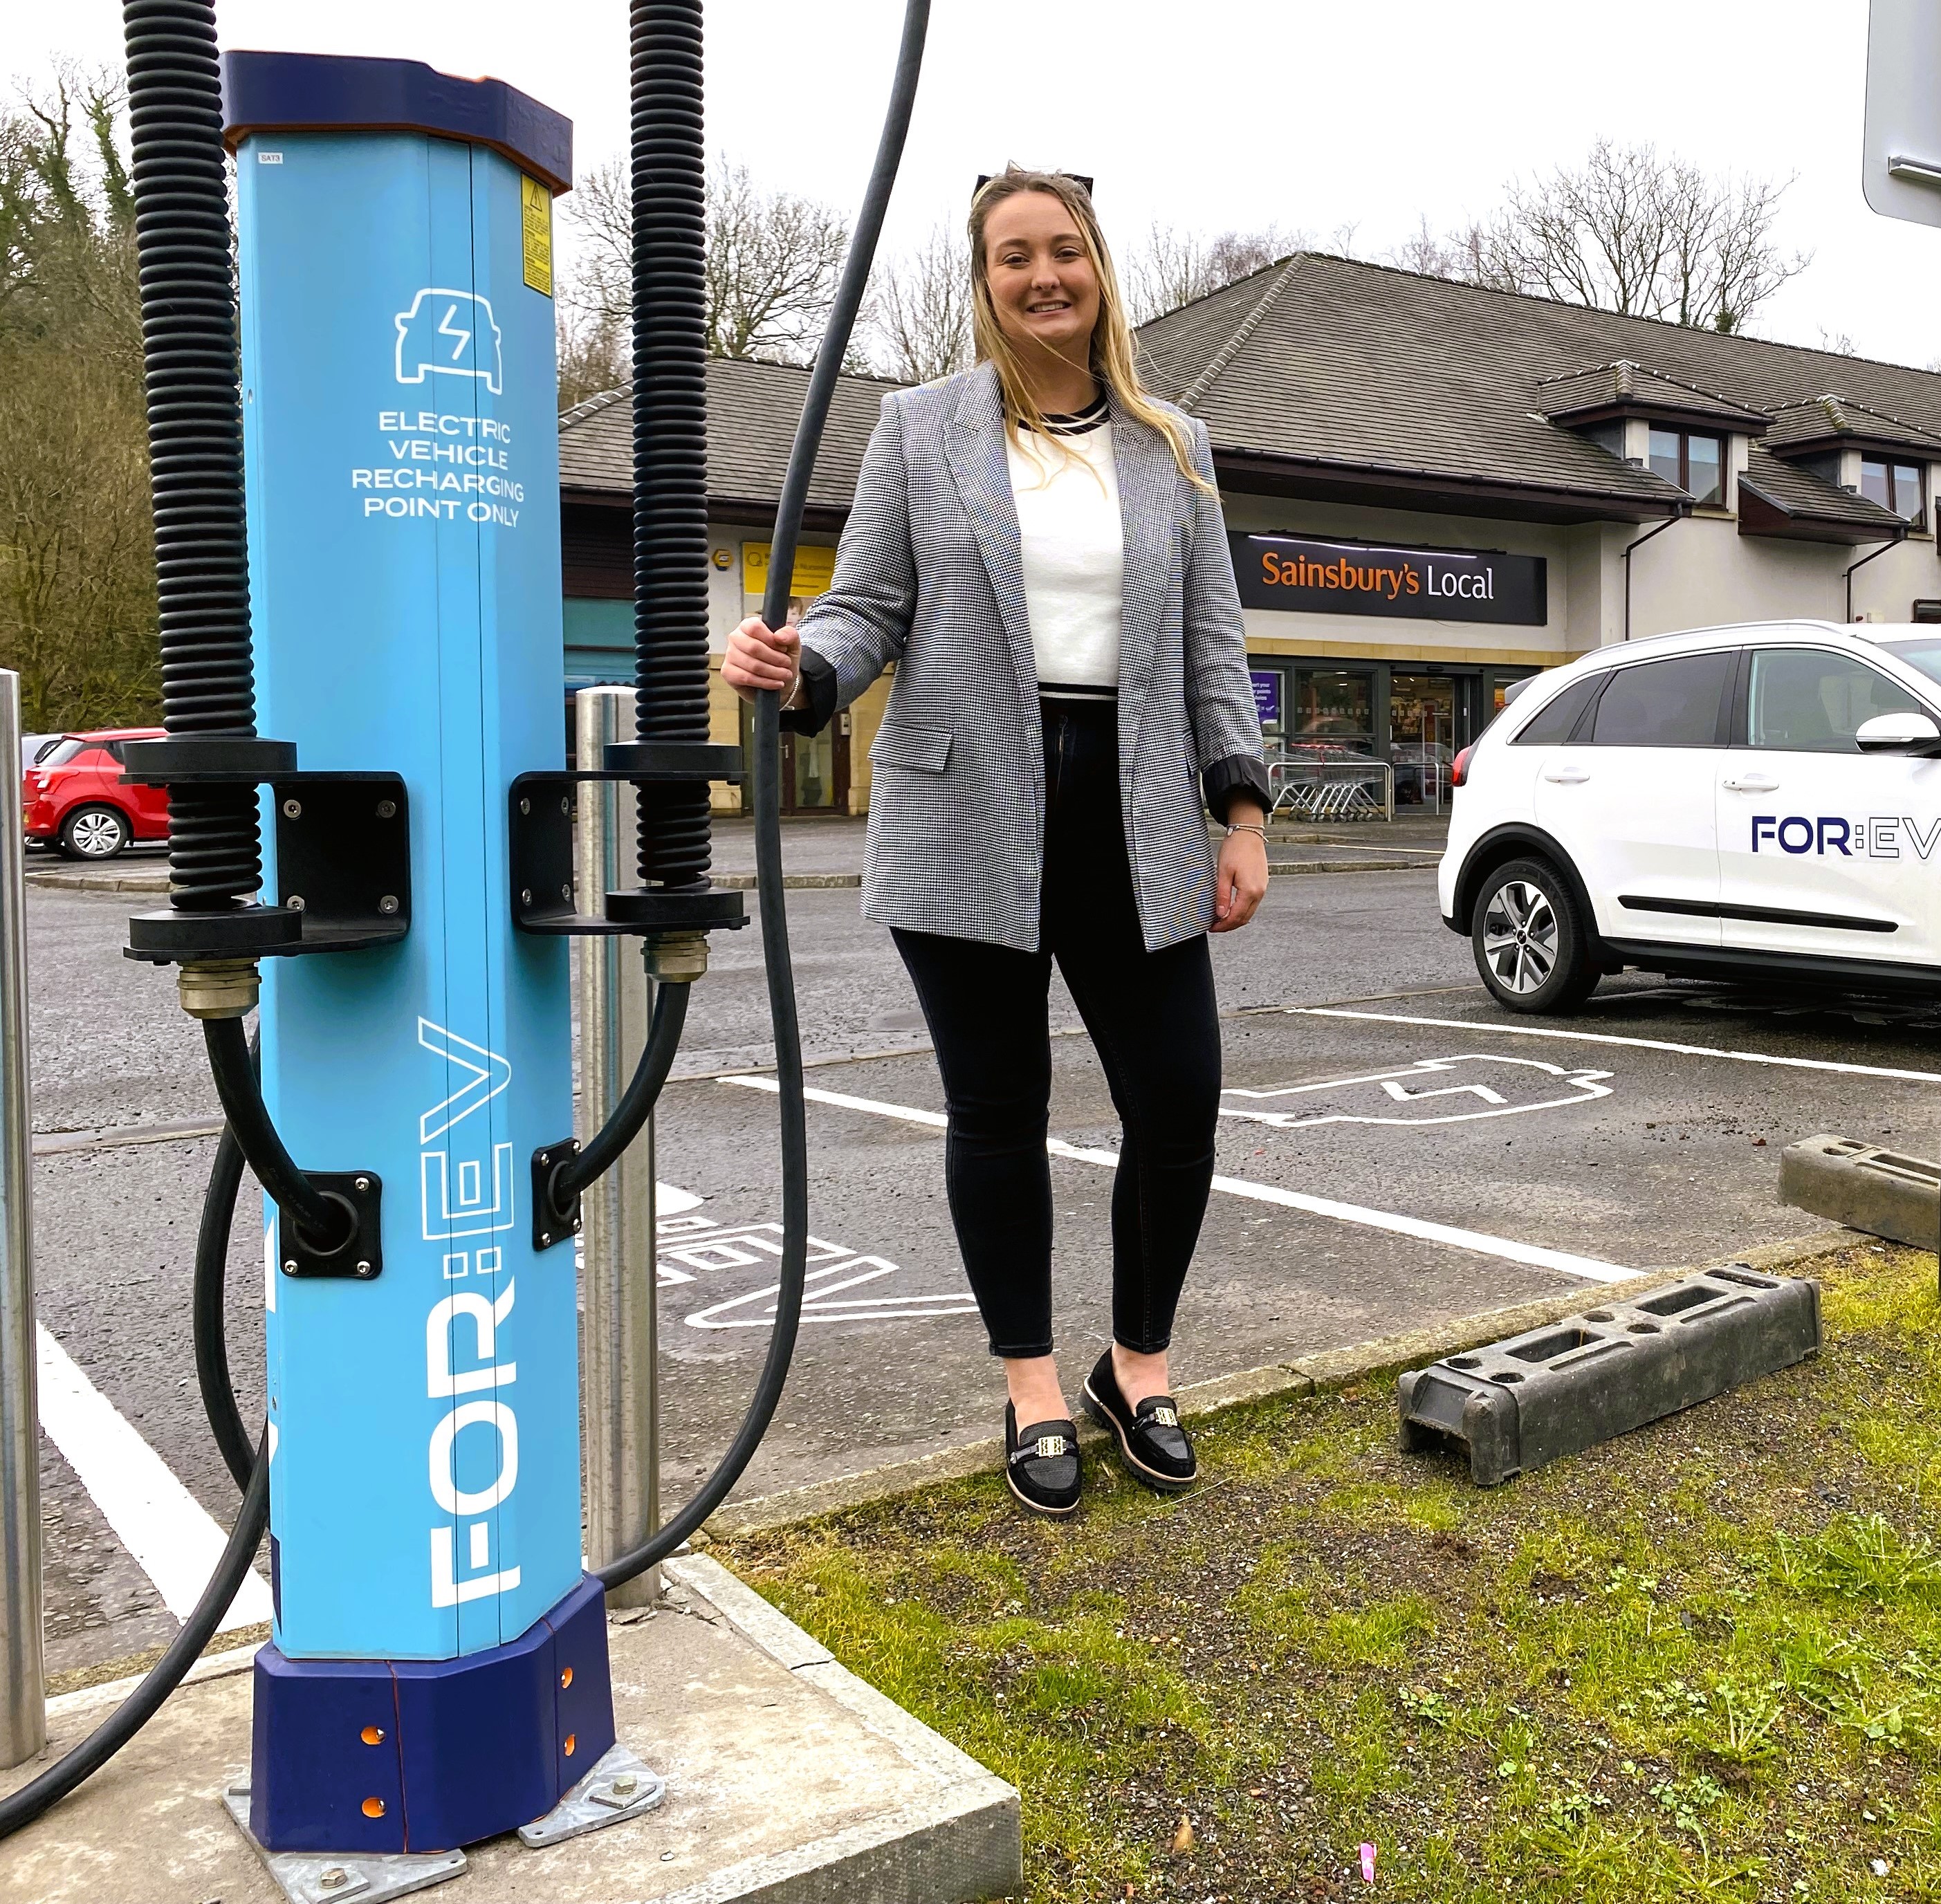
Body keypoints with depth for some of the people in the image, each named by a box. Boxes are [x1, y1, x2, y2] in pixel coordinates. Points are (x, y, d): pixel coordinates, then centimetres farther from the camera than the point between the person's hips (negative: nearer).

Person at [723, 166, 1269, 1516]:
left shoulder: (1173, 445, 13)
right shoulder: (923, 428, 6)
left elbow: (1213, 642, 11)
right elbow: (870, 609, 4)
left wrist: (1244, 814, 4)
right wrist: (798, 666, -19)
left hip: (1129, 814, 2)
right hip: (967, 814, -2)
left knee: (1179, 1103, -1)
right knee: (999, 1111, 4)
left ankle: (1141, 1368, 23)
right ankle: (1034, 1390, 21)